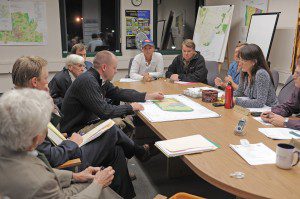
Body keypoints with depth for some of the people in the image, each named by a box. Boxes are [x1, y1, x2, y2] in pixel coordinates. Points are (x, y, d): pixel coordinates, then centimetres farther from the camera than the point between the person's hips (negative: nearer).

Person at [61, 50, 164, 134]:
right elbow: (105, 111, -28)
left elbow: (119, 93, 13)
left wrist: (148, 96, 10)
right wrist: (130, 107, -14)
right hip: (75, 131, -8)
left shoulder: (101, 80, 2)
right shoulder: (87, 81, -25)